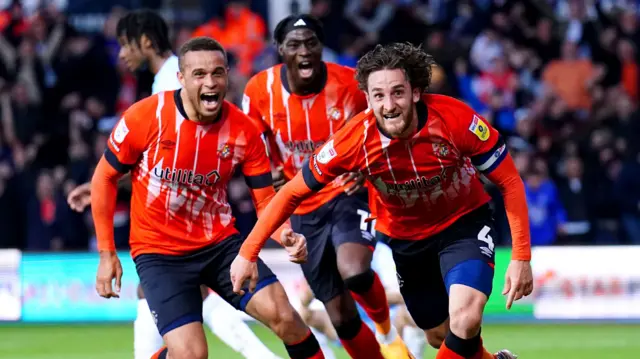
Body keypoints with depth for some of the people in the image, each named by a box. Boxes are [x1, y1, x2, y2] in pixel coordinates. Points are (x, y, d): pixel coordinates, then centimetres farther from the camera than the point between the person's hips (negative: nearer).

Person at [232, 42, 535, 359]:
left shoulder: (455, 119, -30)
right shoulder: (355, 140, -26)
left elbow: (510, 183, -18)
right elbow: (293, 192, -13)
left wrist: (521, 257, -22)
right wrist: (247, 253, -15)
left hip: (464, 222, -2)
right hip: (405, 237, 2)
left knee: (465, 320, -26)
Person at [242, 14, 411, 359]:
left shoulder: (349, 83, -14)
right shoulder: (260, 91, -10)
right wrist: (269, 172, -14)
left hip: (347, 193, -3)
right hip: (303, 210, 3)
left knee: (354, 272, -32)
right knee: (341, 317, 4)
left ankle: (386, 328, 0)